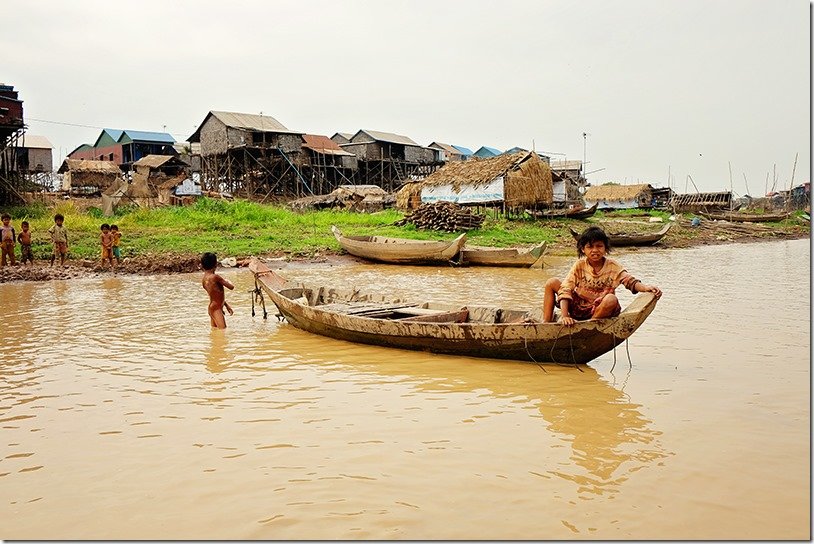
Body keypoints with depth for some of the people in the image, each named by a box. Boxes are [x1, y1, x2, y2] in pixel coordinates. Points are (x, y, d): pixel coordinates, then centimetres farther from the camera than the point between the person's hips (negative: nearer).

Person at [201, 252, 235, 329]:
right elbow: (231, 286, -13)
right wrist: (227, 281, 10)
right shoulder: (215, 277, -19)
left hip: (212, 308, 9)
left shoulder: (204, 279, 9)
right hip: (216, 309, -9)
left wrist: (226, 305, 26)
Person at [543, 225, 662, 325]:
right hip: (578, 306, 2)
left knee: (611, 299, -35)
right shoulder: (579, 265, -7)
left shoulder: (612, 266, -6)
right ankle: (546, 323, -10)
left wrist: (645, 288, -39)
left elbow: (630, 281, -15)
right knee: (552, 283, -11)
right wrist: (564, 316, -28)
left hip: (599, 310, -1)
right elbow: (566, 289, -15)